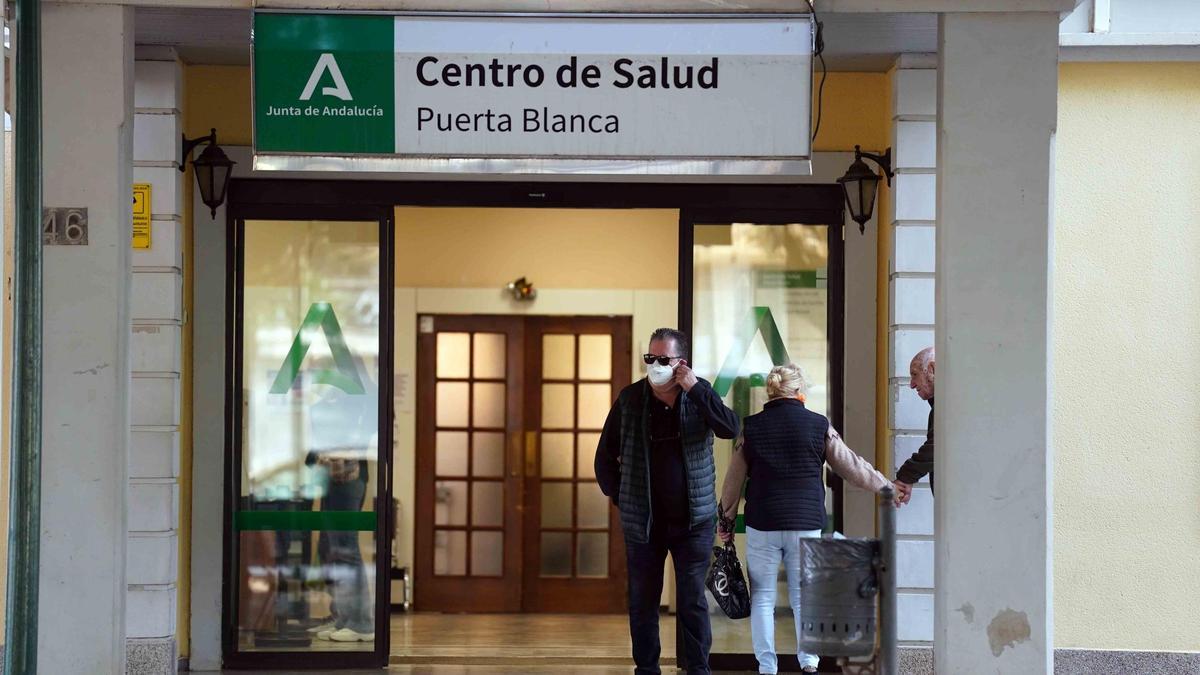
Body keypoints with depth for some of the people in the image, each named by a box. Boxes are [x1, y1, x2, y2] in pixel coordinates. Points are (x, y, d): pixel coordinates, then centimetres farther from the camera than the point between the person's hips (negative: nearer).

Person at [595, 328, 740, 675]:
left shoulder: (699, 394, 0)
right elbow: (605, 456, 8)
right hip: (643, 520, 1)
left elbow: (730, 428, -18)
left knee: (693, 600, 1)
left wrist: (693, 388, -19)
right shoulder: (630, 399, -1)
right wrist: (619, 499, 4)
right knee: (642, 601, 7)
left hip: (693, 519, -1)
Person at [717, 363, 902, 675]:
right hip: (806, 524, 0)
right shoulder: (819, 425, -3)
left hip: (762, 525, 0)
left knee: (762, 598, 9)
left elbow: (733, 479, 5)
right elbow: (852, 466, 4)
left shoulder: (751, 427, 0)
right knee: (804, 597, 10)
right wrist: (886, 486, 17)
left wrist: (726, 521, 17)